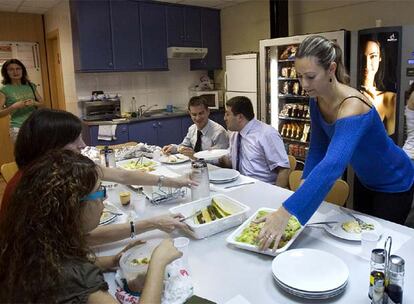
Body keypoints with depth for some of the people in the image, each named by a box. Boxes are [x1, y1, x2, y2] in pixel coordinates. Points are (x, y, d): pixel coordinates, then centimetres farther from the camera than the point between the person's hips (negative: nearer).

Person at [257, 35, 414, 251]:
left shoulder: (352, 107, -39)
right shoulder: (317, 100, -15)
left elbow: (332, 165, -53)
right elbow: (318, 148, -8)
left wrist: (285, 212, -61)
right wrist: (304, 189, -19)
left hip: (393, 184, -7)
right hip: (365, 179, 7)